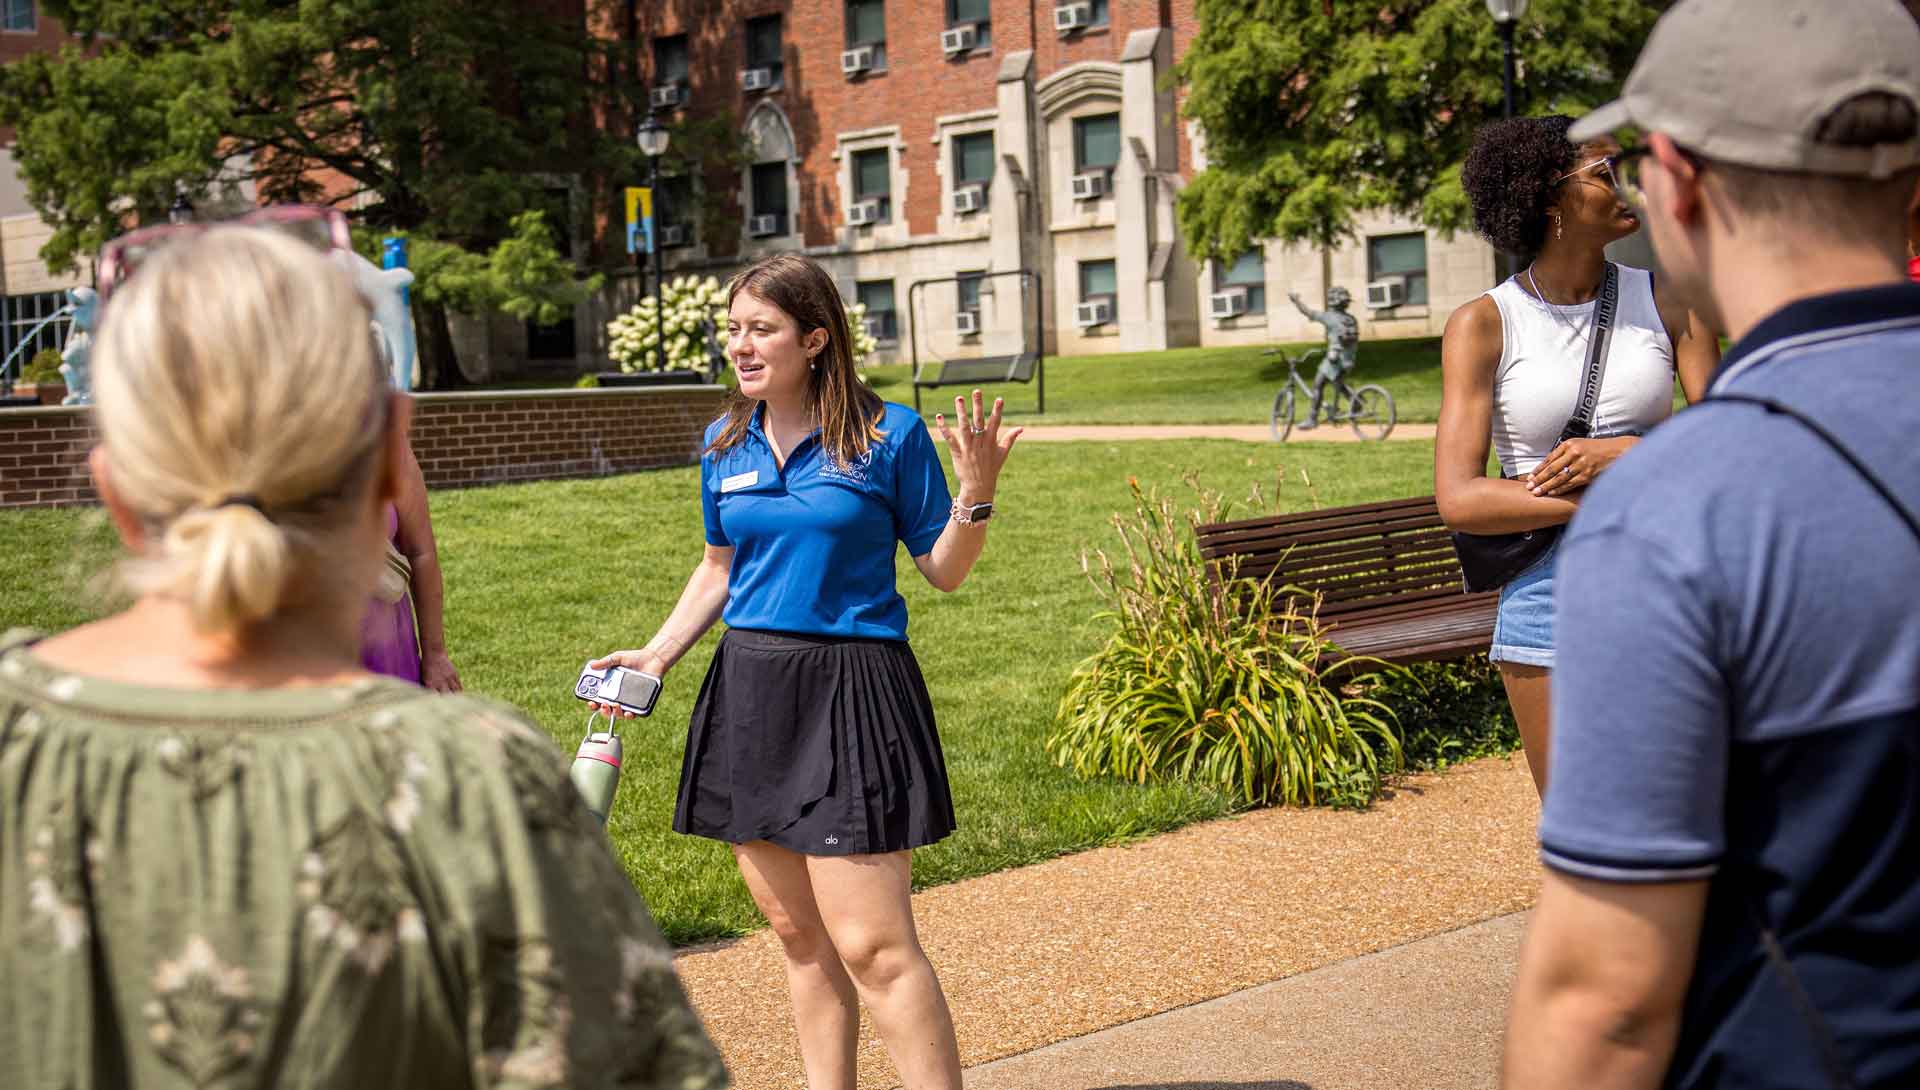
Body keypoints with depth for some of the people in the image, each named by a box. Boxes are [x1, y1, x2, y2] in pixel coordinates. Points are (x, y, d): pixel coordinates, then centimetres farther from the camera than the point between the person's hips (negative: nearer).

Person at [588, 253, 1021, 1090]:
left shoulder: (889, 436, -6)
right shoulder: (725, 446, 8)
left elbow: (944, 572, -2)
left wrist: (976, 493, -18)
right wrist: (657, 654, 11)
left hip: (850, 691, -5)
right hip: (750, 691, 6)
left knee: (872, 944, -8)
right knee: (798, 934, 13)